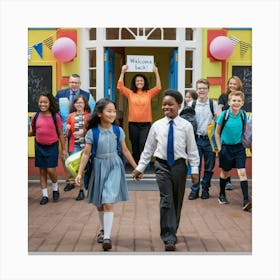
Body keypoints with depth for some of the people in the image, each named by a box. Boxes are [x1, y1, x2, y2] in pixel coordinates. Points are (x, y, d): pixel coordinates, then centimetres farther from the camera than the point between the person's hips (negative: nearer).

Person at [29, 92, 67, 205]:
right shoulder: (35, 117, 0)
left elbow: (60, 134, -1)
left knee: (51, 170, -6)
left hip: (52, 146, -3)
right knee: (42, 171, 9)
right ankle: (44, 195, 19)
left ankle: (55, 188, 23)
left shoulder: (55, 116, -7)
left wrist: (63, 149, 0)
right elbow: (33, 132, 13)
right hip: (39, 147, 3)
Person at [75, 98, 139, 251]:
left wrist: (136, 168, 9)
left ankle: (107, 237, -9)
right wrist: (79, 173, -7)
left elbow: (125, 151, 6)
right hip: (99, 167, 1)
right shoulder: (92, 132, -6)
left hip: (114, 167, -1)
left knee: (108, 202, -12)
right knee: (99, 203, 15)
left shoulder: (118, 131, -2)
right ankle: (102, 229, 38)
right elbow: (86, 154, -3)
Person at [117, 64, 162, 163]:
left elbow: (158, 87, -5)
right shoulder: (130, 93, 6)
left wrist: (156, 73, -10)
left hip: (146, 124, -1)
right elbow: (120, 86, -4)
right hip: (133, 124, 1)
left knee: (143, 146, -14)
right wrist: (123, 72, -9)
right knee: (135, 148, 9)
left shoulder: (149, 93, 6)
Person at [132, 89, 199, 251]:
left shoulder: (186, 126, -1)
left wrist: (195, 170, -3)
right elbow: (148, 148, 9)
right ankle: (169, 238, -9)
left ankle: (172, 232, 29)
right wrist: (140, 168, 8)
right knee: (166, 201, -10)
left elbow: (192, 149, 1)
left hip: (179, 165, 1)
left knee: (177, 201, 10)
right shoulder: (157, 125, 2)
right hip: (162, 165, 0)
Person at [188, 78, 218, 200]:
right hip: (196, 139, 0)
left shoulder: (213, 104, 2)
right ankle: (194, 190, 11)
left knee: (209, 167, 7)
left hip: (209, 139, 0)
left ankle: (205, 189, 21)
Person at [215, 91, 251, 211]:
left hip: (239, 147, 1)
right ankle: (222, 195, 35)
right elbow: (217, 132, -2)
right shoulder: (224, 115, -12)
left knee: (242, 172, -9)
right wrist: (219, 148, -5)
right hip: (226, 147, -1)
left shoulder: (243, 115, -5)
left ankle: (246, 200, -11)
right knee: (225, 172, 15)